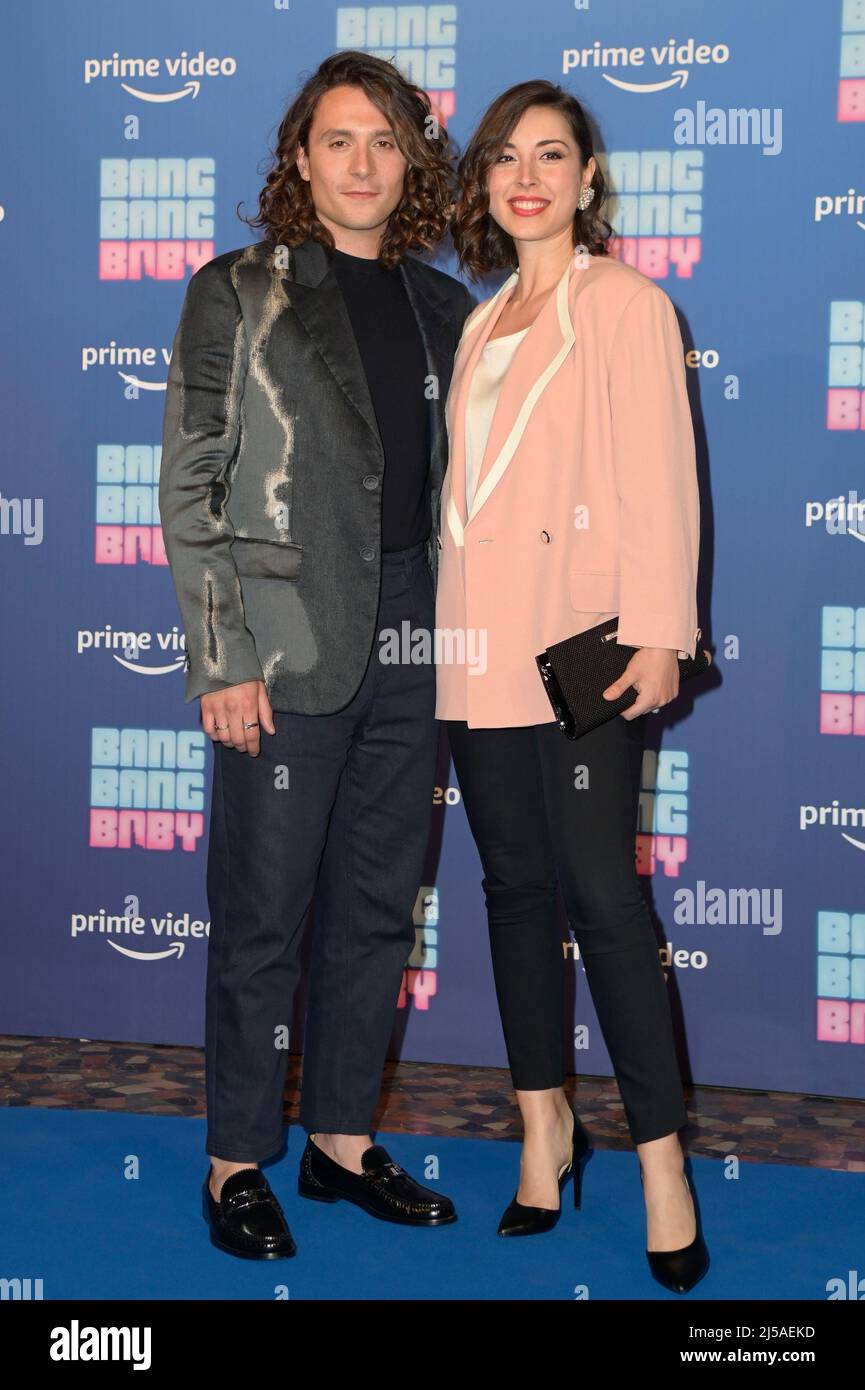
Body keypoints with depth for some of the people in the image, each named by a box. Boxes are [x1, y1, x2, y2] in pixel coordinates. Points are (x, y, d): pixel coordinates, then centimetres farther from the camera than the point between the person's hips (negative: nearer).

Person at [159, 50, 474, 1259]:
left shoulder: (442, 307, 12)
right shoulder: (237, 296, -1)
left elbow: (458, 486, 15)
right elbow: (191, 489, -6)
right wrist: (223, 658, -12)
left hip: (410, 651, 5)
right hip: (290, 654, -5)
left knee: (379, 908, 12)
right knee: (262, 917, 3)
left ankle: (343, 1138, 27)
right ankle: (237, 1161, 18)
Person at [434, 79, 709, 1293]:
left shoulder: (626, 304, 0)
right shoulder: (483, 323, 19)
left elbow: (658, 476, -8)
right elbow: (469, 486, 16)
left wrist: (658, 634, -16)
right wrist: (452, 624, 8)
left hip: (581, 638, -6)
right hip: (480, 644, 6)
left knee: (600, 889, -10)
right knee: (516, 884, 10)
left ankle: (661, 1158, -1)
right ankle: (545, 1126, 21)